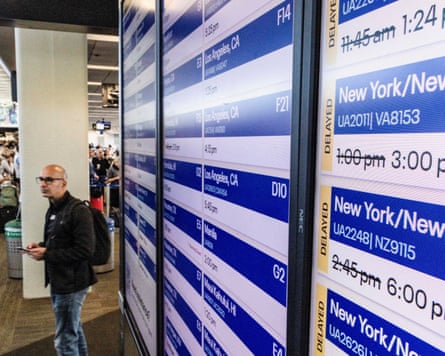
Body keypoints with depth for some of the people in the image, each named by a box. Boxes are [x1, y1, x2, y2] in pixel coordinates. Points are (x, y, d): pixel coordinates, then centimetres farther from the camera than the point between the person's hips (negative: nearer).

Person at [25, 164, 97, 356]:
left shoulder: (78, 211, -20)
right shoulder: (53, 209, 11)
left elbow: (85, 251, -26)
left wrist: (46, 254, -22)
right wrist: (41, 246, 1)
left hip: (71, 283, -9)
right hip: (58, 281, 9)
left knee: (64, 339, 1)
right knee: (74, 330, 24)